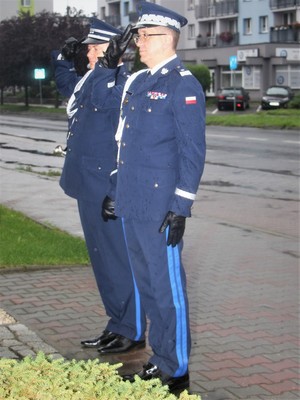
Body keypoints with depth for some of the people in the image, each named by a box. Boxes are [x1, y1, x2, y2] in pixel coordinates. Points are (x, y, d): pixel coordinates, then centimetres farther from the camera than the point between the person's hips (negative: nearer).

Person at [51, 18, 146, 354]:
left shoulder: (118, 80, -14)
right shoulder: (88, 80, 14)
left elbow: (104, 97, -36)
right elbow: (66, 84, 33)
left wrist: (112, 62, -39)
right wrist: (65, 59, 18)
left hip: (110, 190, -10)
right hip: (90, 187, 10)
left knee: (119, 259, 0)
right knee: (103, 259, 17)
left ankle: (132, 332, 12)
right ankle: (117, 326, 29)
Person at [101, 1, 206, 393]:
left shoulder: (183, 85, -10)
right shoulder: (136, 82, 14)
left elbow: (192, 151, -14)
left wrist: (180, 208, -17)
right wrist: (115, 191, 20)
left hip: (160, 209, -8)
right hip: (132, 206, 8)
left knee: (167, 288, 0)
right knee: (147, 286, 16)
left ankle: (176, 373, 12)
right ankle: (159, 360, 29)